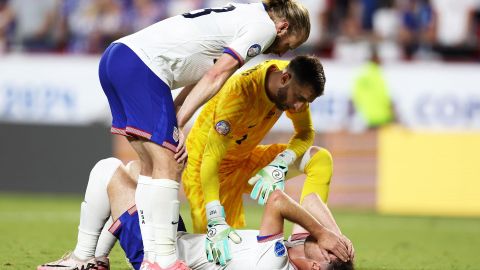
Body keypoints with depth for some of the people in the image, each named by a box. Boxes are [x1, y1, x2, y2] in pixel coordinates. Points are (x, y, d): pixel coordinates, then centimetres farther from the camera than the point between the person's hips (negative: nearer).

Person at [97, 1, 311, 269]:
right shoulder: (265, 25, 0)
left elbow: (201, 75, 18)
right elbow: (215, 76, -8)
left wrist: (173, 120, 7)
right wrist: (177, 124, -8)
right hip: (141, 65, -10)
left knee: (152, 166, 10)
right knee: (167, 166, -8)